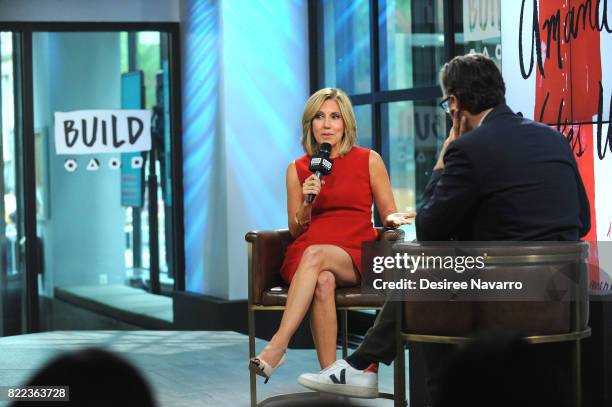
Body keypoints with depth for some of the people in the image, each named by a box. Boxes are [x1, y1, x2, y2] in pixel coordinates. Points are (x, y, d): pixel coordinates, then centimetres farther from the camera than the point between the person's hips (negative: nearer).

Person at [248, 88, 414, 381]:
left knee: (315, 254, -37)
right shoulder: (297, 170, 14)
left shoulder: (369, 161, 8)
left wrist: (395, 219, -14)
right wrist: (307, 202, -5)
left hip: (354, 257, -1)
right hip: (303, 256, 1)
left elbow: (389, 215, 11)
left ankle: (277, 347, -43)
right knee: (323, 281, -37)